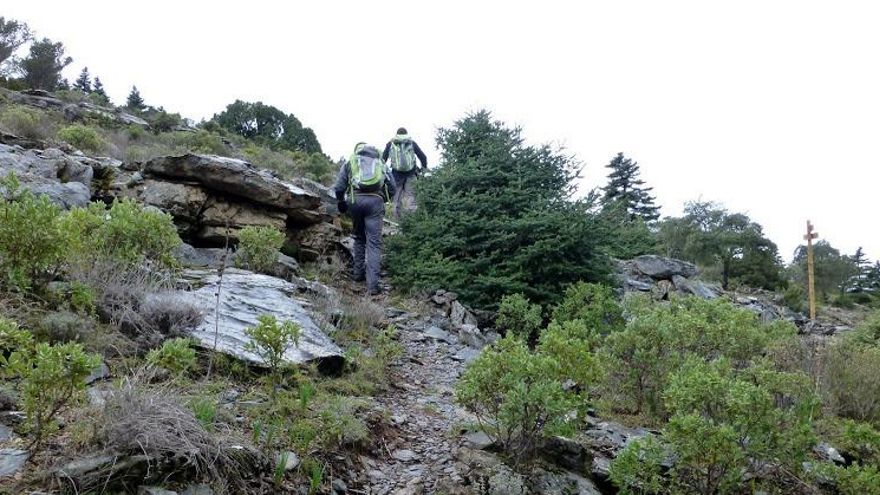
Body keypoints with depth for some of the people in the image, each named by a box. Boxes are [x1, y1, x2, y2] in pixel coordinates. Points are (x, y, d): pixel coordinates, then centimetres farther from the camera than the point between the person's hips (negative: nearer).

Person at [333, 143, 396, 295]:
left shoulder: (349, 162, 21)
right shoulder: (380, 163, 25)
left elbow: (339, 187, 9)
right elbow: (392, 189, 17)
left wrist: (340, 203, 24)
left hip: (355, 200, 1)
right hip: (376, 201, -1)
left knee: (359, 237, 24)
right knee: (374, 242, -4)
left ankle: (358, 273, 25)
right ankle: (372, 285, -15)